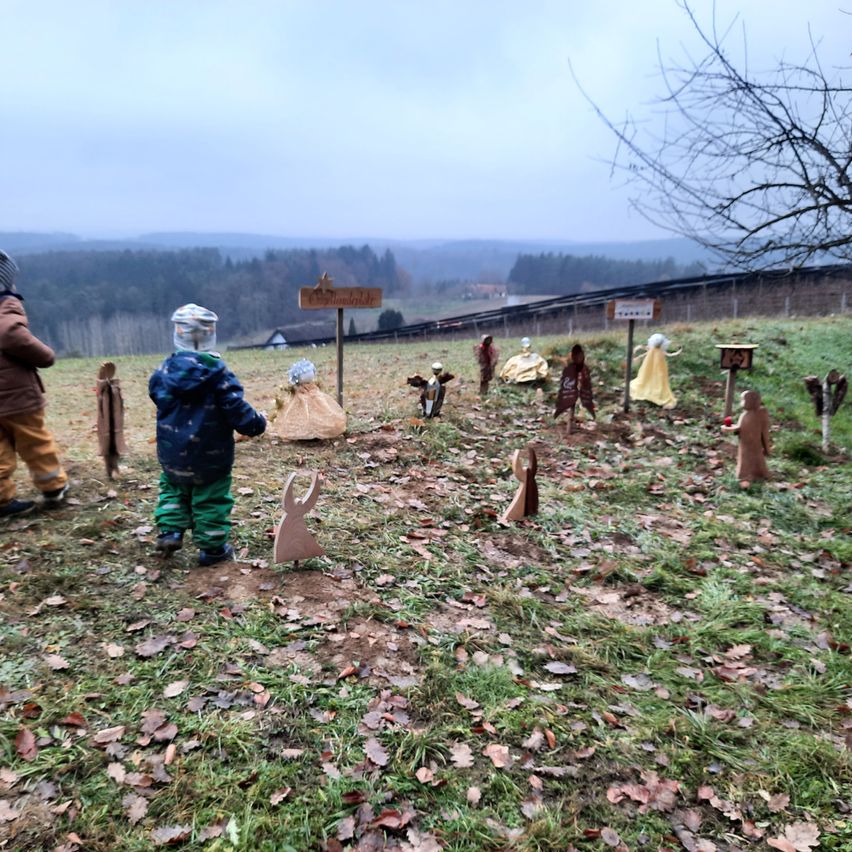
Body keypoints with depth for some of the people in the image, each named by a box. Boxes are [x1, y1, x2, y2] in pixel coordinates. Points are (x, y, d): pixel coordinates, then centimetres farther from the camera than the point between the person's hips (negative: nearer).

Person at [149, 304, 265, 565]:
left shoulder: (164, 370, -5)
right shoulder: (216, 370, -17)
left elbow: (157, 397, 10)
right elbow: (236, 409, -16)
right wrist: (257, 423, 0)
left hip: (172, 453, 4)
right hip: (210, 455, -4)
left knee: (173, 489, 28)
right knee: (212, 499, 9)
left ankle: (169, 532, 20)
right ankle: (212, 548, 16)